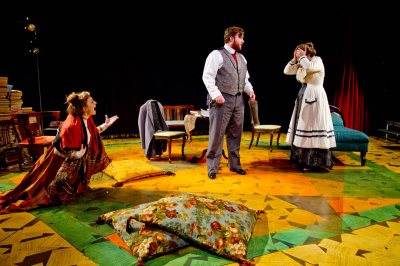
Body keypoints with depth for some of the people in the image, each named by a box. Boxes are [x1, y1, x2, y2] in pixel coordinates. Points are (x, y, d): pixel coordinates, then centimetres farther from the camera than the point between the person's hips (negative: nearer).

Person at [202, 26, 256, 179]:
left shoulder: (242, 58, 18)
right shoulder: (217, 55, -4)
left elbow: (245, 79, 22)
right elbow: (207, 77, -11)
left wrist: (250, 90, 3)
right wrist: (216, 94, -20)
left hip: (238, 100, 7)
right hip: (222, 100, -7)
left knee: (235, 134, 13)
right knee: (217, 135, -3)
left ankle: (234, 164, 26)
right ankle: (212, 168, 8)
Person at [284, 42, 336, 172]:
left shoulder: (317, 60, -5)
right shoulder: (301, 65, 15)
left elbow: (309, 67, -25)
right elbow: (287, 71, 14)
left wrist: (302, 56, -11)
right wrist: (294, 59, 3)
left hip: (315, 98, -8)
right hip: (303, 97, 8)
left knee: (313, 126, -9)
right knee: (303, 127, 8)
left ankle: (318, 163, -2)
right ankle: (305, 160, 16)